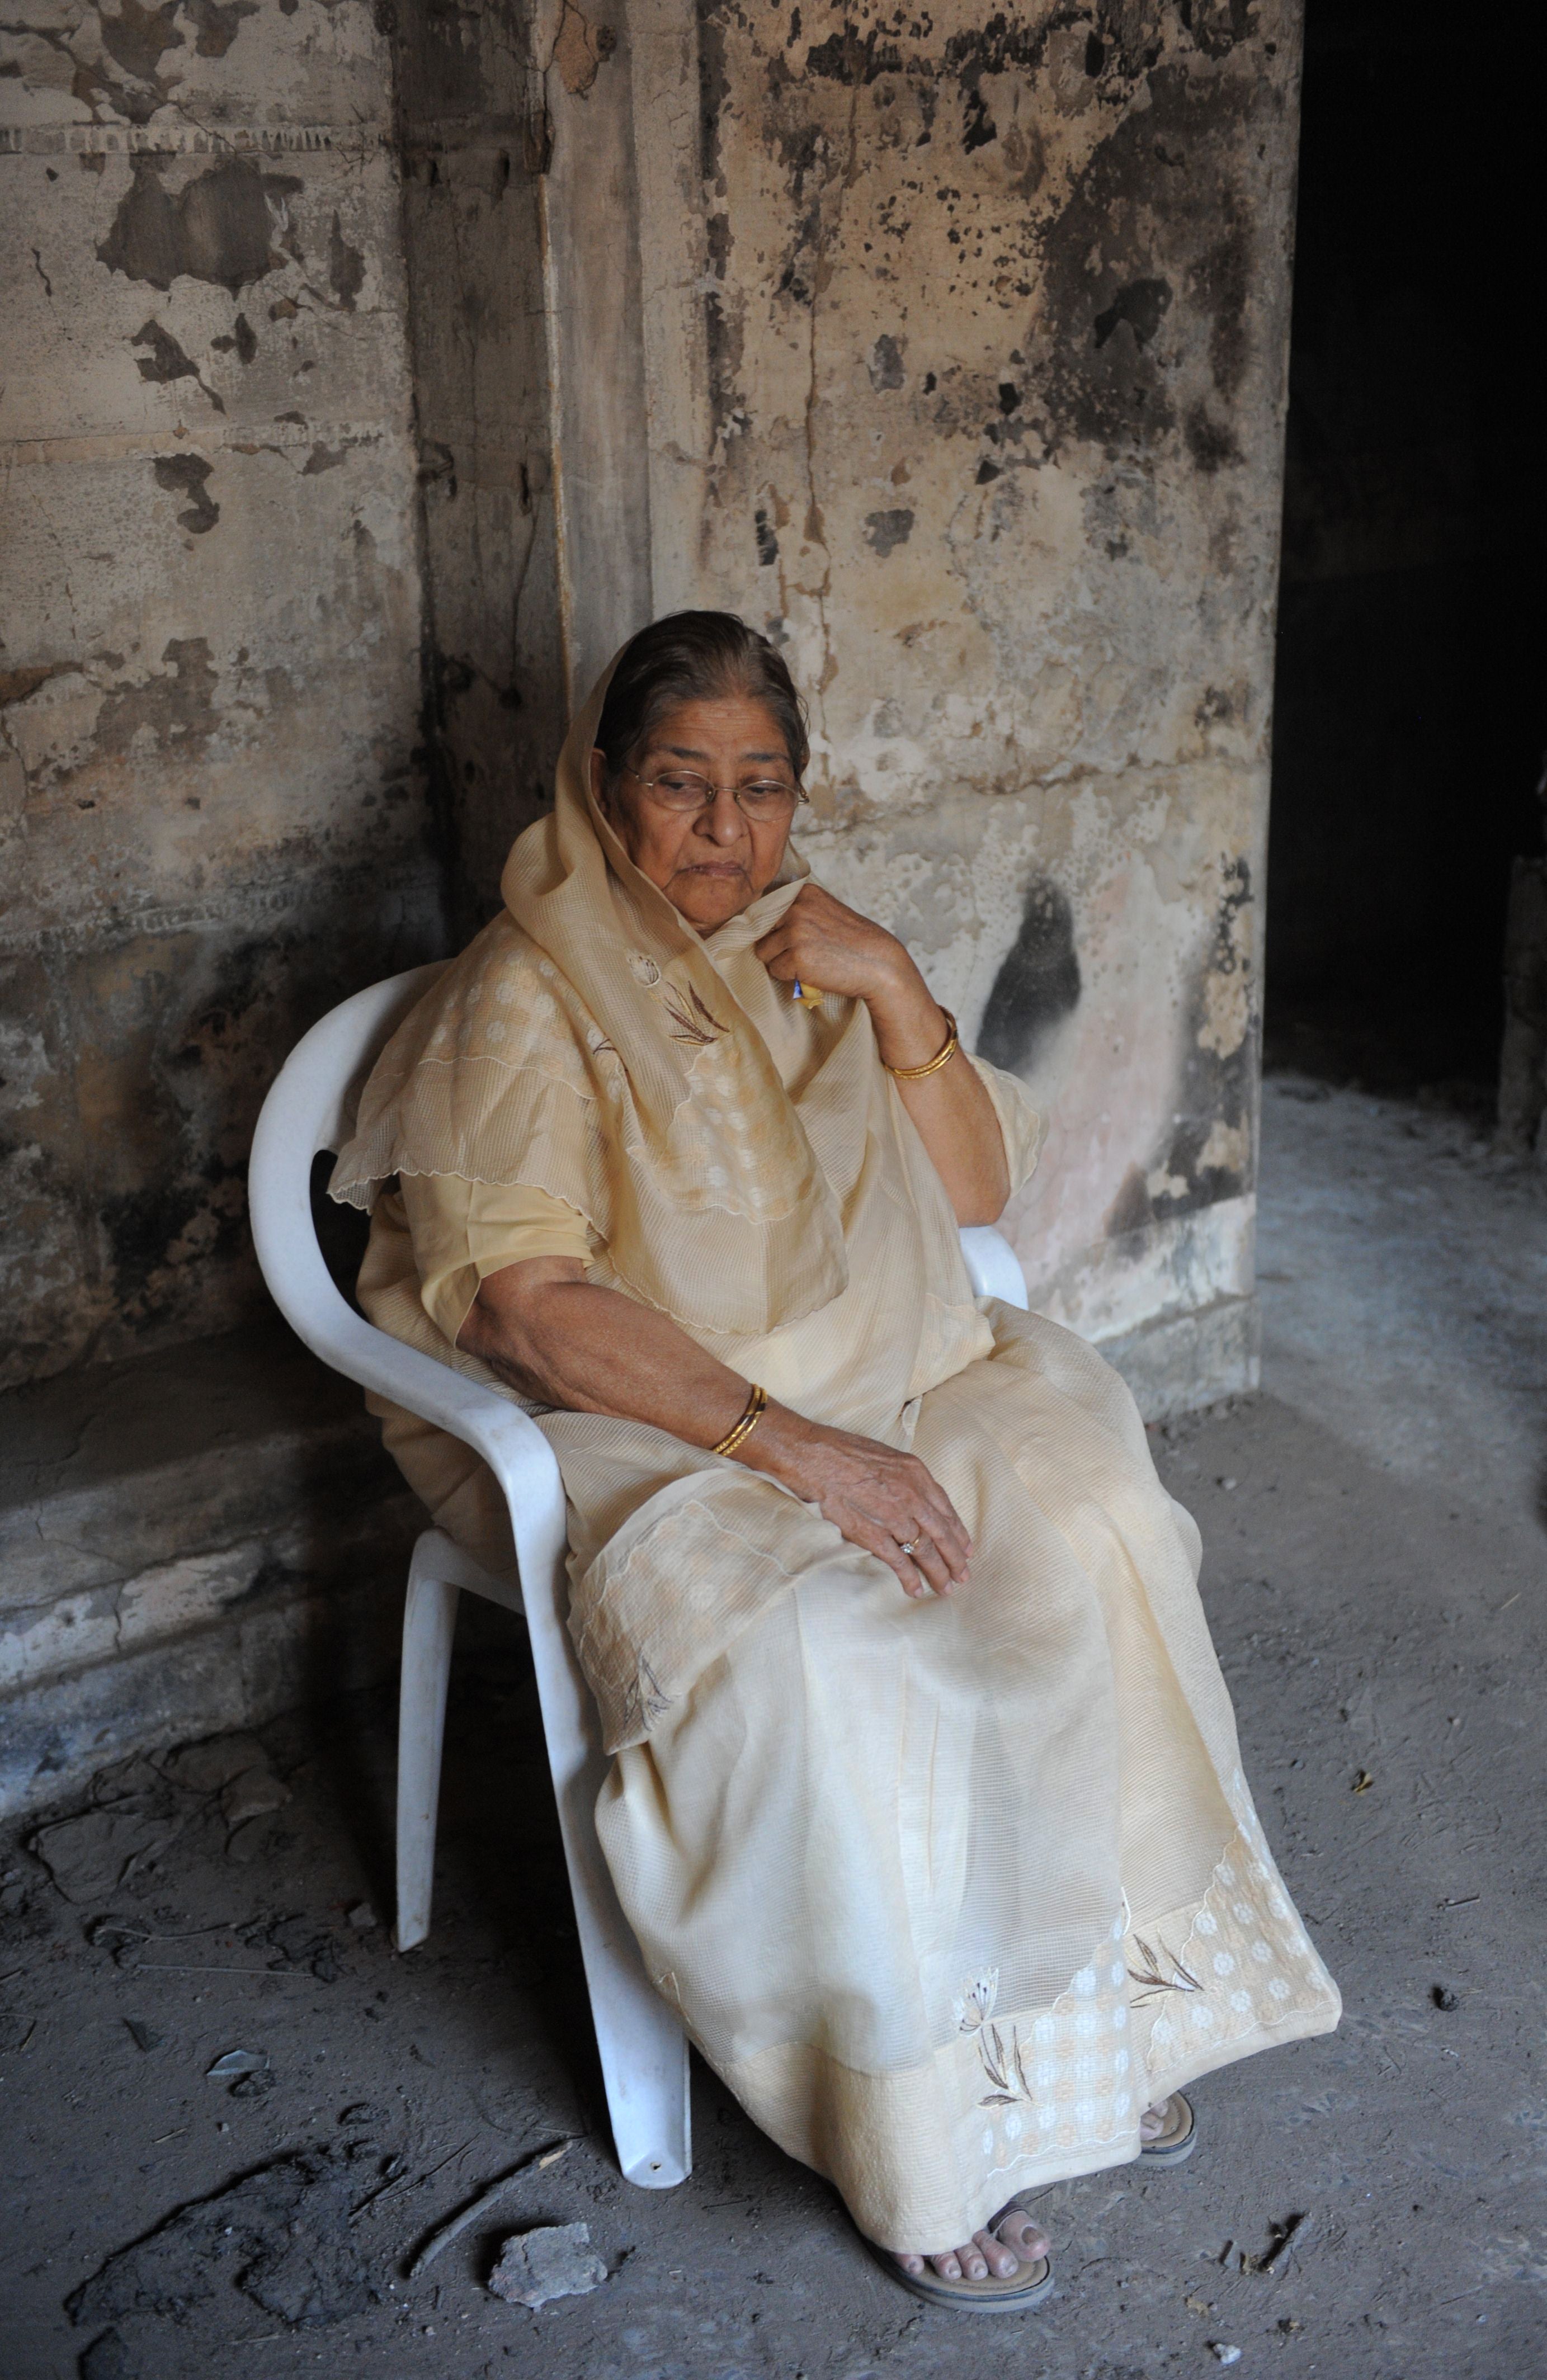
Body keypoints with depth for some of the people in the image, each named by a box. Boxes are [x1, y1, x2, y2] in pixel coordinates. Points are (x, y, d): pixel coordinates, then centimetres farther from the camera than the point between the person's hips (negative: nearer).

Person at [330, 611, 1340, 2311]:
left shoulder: (808, 951, 9)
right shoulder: (527, 992, -9)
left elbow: (978, 1190, 5)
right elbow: (529, 1298, -20)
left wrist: (895, 993, -11)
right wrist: (794, 1447, -27)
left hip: (873, 1376, 6)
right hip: (622, 1425, -5)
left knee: (1085, 1522, -20)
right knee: (808, 1660, -32)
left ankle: (1082, 2001, -3)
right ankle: (912, 2136, -13)